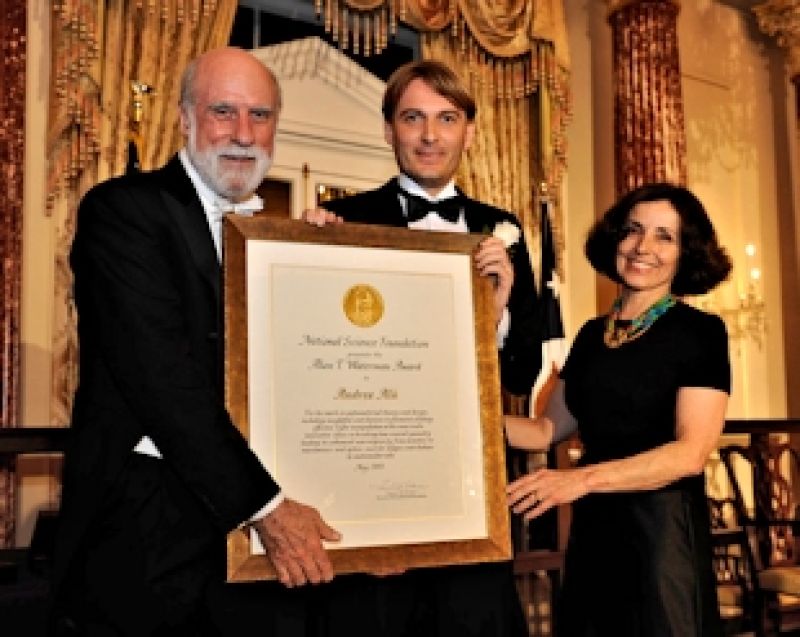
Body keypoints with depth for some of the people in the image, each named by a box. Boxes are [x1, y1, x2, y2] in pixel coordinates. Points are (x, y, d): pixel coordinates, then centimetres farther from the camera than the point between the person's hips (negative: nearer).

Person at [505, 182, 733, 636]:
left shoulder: (700, 332, -8)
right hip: (594, 529, 6)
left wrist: (583, 479, -26)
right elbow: (550, 428, 11)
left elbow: (691, 452, -17)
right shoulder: (592, 335, 10)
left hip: (663, 527, -5)